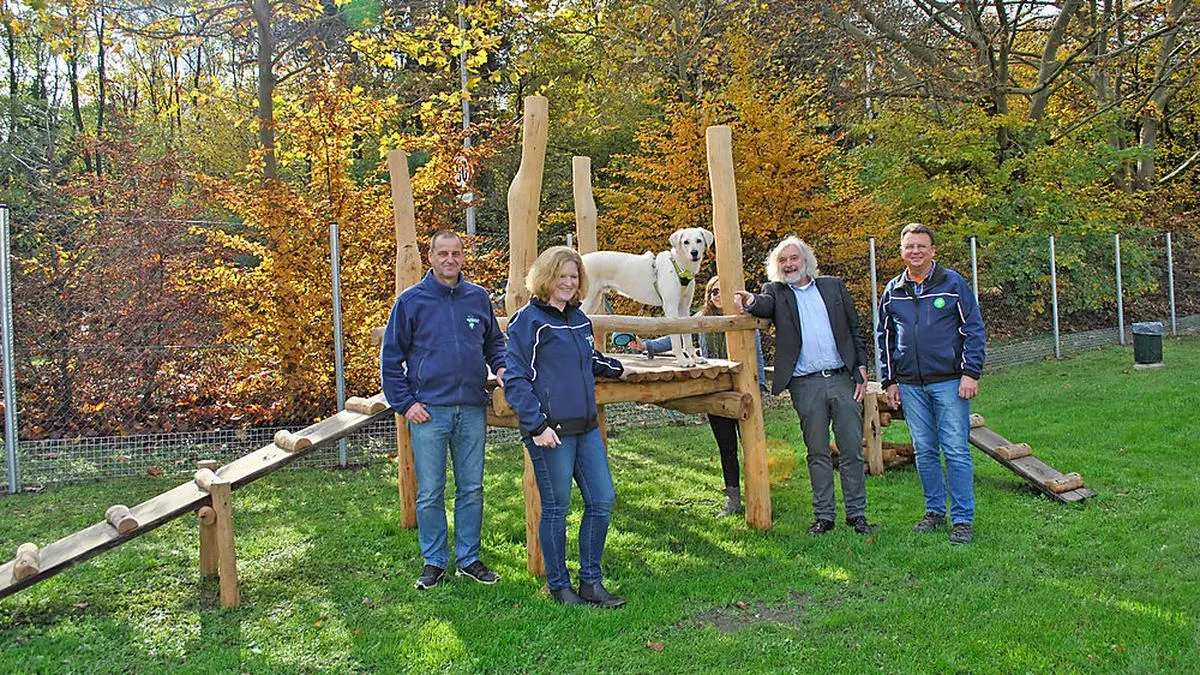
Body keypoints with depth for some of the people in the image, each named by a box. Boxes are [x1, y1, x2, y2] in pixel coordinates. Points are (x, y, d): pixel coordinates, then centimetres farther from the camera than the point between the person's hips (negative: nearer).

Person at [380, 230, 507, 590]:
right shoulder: (411, 300, -1)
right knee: (429, 493, 4)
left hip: (472, 410, 3)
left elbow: (494, 341, 21)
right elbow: (391, 357, 1)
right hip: (429, 411, -3)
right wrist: (405, 403, -6)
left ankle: (469, 558, 23)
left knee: (472, 489, 10)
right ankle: (434, 562, 18)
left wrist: (500, 367, 1)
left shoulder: (478, 297, 8)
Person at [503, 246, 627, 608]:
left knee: (602, 500, 6)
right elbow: (515, 380, -12)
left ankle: (591, 582, 19)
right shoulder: (528, 320, -8)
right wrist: (537, 425, -18)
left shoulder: (579, 320, 14)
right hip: (550, 430, -7)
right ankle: (559, 586, 19)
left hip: (586, 427, 7)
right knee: (556, 508, 3)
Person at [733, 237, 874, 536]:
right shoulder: (776, 292, 8)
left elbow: (855, 329, 12)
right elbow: (765, 305, -15)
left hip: (842, 378, 1)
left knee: (852, 450, 3)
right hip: (806, 385, -1)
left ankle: (857, 514, 13)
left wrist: (861, 367, 3)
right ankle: (824, 515, 13)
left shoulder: (834, 286, 12)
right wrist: (750, 301, -38)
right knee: (818, 453, 5)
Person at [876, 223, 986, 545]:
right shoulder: (892, 291, 10)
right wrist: (888, 381, 13)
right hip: (910, 385, 4)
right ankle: (934, 511, 22)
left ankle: (963, 519, 2)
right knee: (924, 451, 9)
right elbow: (884, 337, 18)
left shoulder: (953, 283, 0)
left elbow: (974, 331, -1)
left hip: (949, 382, -4)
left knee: (956, 451, -4)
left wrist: (971, 373, -9)